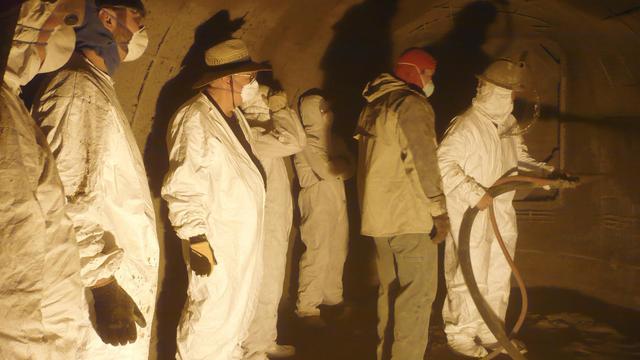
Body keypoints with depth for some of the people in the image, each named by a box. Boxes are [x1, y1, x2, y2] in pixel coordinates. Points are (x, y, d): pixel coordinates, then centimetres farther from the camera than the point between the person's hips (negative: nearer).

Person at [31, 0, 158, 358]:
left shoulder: (99, 88, 16)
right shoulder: (75, 90, -14)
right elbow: (67, 201, -22)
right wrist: (104, 285, -24)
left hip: (130, 282, 9)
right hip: (108, 287, -9)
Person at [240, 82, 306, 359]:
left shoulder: (261, 127, 11)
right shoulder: (250, 132, -19)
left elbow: (296, 140, 15)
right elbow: (294, 142, -27)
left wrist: (279, 110, 10)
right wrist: (280, 109, -14)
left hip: (275, 221, 10)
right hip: (265, 224, -10)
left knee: (270, 286, 17)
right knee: (264, 288, -4)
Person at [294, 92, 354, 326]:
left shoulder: (330, 138, 17)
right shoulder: (307, 141, -9)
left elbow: (349, 168, 8)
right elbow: (326, 170, -18)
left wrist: (335, 167, -11)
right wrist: (342, 166, 1)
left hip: (337, 199, 9)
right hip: (317, 201, -8)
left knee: (337, 252, 12)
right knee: (317, 254, -9)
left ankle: (332, 296, 26)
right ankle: (307, 308, -5)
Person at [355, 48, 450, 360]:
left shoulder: (374, 106, 16)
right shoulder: (412, 105, -12)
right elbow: (422, 163, -19)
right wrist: (439, 211, -15)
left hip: (378, 215, 9)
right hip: (411, 217, -9)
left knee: (390, 289, 17)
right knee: (417, 293, -4)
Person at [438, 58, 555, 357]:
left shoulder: (508, 124, 9)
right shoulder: (467, 125, -18)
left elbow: (520, 159, 20)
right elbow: (444, 163, -24)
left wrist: (547, 174, 6)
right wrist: (474, 193, -27)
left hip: (502, 213, 8)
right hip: (471, 216, -8)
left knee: (498, 278, 16)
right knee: (470, 279, -2)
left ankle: (491, 333, 30)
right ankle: (460, 335, 15)